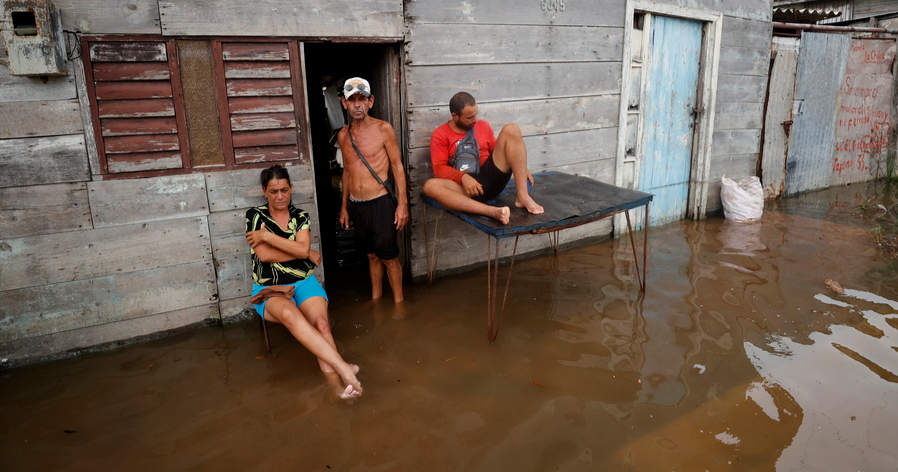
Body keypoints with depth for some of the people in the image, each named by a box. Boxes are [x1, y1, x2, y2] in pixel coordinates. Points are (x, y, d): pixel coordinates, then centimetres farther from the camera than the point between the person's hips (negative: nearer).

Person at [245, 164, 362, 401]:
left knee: (321, 322, -30)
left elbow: (303, 249, -7)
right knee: (289, 314, -38)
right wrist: (308, 254, -1)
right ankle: (343, 367, -47)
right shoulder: (255, 216, 4)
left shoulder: (300, 216, 11)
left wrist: (267, 236, -9)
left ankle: (336, 382, -43)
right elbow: (264, 255, -9)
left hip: (303, 282, 3)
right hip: (269, 288, -3)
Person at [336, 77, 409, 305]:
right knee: (371, 255, 17)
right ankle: (376, 299, 30)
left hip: (380, 203, -5)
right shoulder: (343, 135, 9)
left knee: (389, 257, 2)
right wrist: (344, 207, 19)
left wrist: (402, 203, -11)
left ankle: (398, 302, 18)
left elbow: (397, 166, -6)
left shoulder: (383, 129, -6)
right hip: (356, 206, 5)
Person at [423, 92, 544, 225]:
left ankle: (523, 196, -24)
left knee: (511, 129, -12)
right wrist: (463, 177, -24)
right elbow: (439, 168, -6)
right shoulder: (440, 135, 2)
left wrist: (521, 168, 6)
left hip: (492, 177, 3)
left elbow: (497, 150, 22)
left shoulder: (483, 126, 15)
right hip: (467, 187, -3)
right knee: (430, 186, -34)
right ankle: (493, 211, -49)